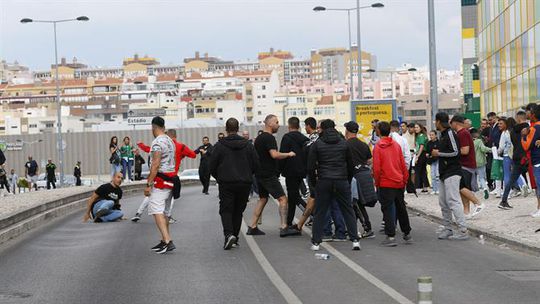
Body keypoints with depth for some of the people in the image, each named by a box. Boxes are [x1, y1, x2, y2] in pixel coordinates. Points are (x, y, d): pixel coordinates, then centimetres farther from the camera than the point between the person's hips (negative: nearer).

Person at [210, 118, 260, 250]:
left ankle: (229, 234, -20)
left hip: (226, 184, -3)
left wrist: (219, 178, 17)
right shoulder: (248, 145, 3)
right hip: (245, 183, 3)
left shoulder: (219, 145, -5)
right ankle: (235, 238, 14)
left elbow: (212, 167, -2)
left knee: (226, 210, 2)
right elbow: (256, 164, 5)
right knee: (238, 211, 13)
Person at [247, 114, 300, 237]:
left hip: (260, 174, 10)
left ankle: (252, 227, 15)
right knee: (282, 199, -9)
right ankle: (284, 227, -15)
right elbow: (274, 154, -25)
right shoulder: (269, 138, -14)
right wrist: (288, 154, -13)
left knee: (263, 199, 16)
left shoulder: (259, 138, 16)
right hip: (269, 175, -10)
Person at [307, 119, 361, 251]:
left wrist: (314, 182, 10)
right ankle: (355, 240, 1)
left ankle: (316, 242, 5)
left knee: (320, 212, 6)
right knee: (348, 211, 6)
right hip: (342, 181, 1)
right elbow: (350, 165, 11)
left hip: (324, 182, -1)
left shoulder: (317, 144, 0)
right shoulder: (343, 143, 7)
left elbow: (311, 167, -2)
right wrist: (348, 181, 20)